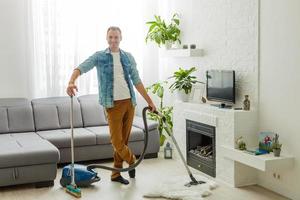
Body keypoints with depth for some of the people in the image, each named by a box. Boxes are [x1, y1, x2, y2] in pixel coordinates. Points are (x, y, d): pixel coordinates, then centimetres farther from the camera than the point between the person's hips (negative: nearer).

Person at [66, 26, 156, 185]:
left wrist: (149, 101, 9)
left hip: (129, 102, 3)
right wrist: (71, 82, -34)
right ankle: (131, 160, 23)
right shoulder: (99, 56, 1)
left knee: (123, 139, 7)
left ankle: (116, 173, 20)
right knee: (116, 140, -5)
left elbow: (137, 81, 12)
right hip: (113, 104, -3)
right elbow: (81, 68, -13)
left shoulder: (128, 57, 11)